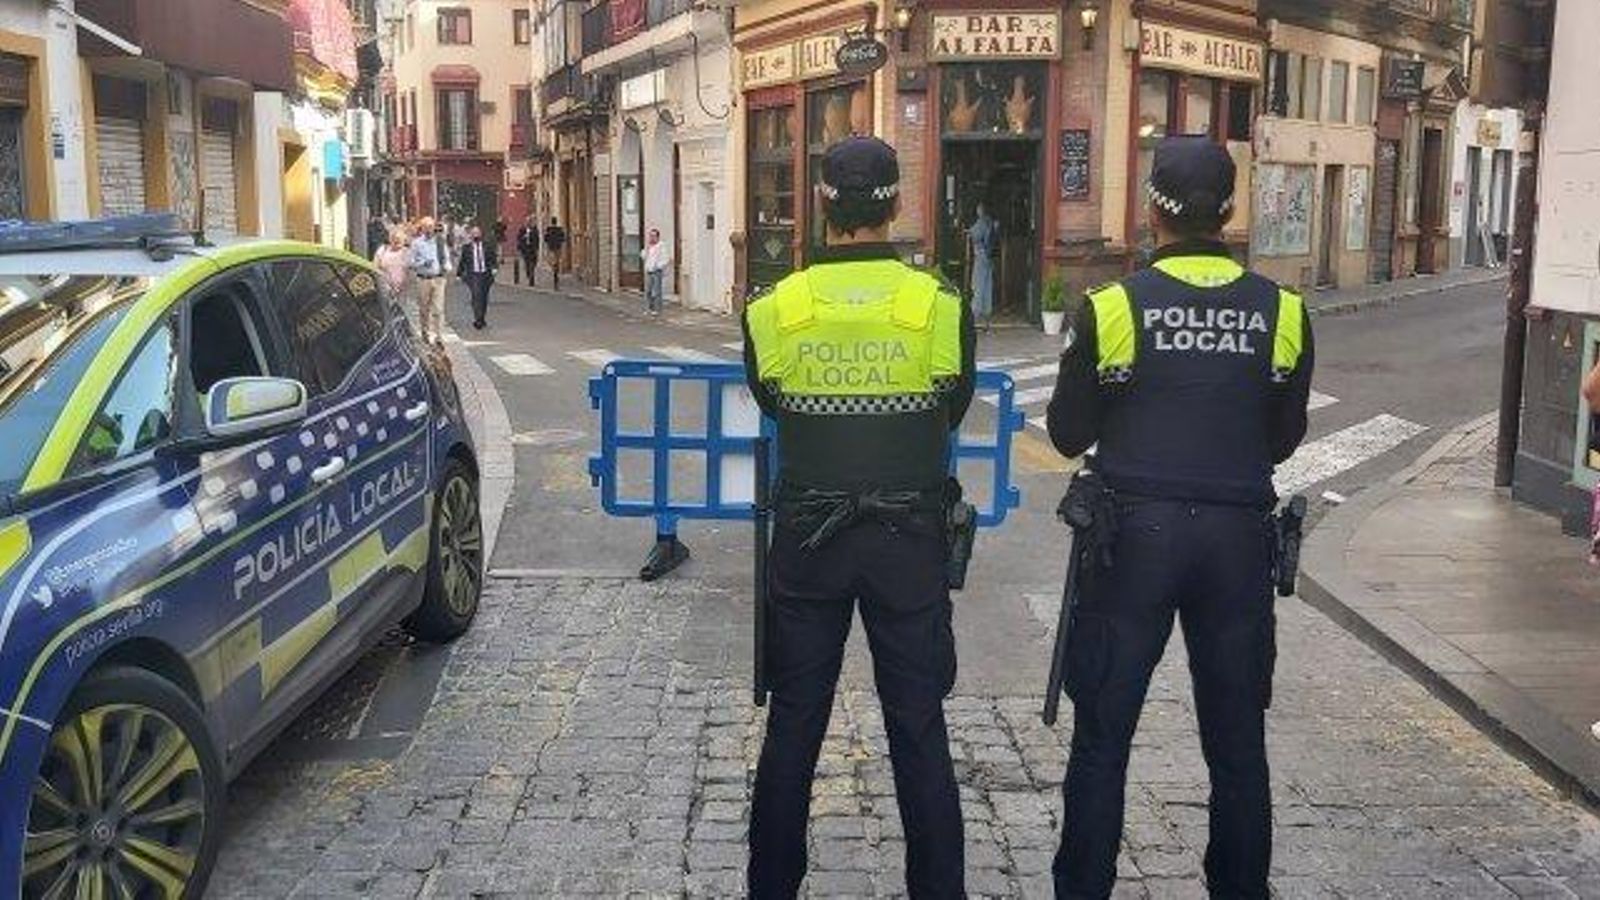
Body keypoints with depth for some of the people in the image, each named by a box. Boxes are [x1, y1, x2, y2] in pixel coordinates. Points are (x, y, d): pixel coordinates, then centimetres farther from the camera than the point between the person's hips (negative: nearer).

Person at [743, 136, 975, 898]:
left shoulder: (774, 309, -8)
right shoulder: (942, 307, -10)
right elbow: (952, 414, 5)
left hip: (807, 538, 1)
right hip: (909, 540, 0)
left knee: (793, 725, 12)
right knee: (919, 728, 10)